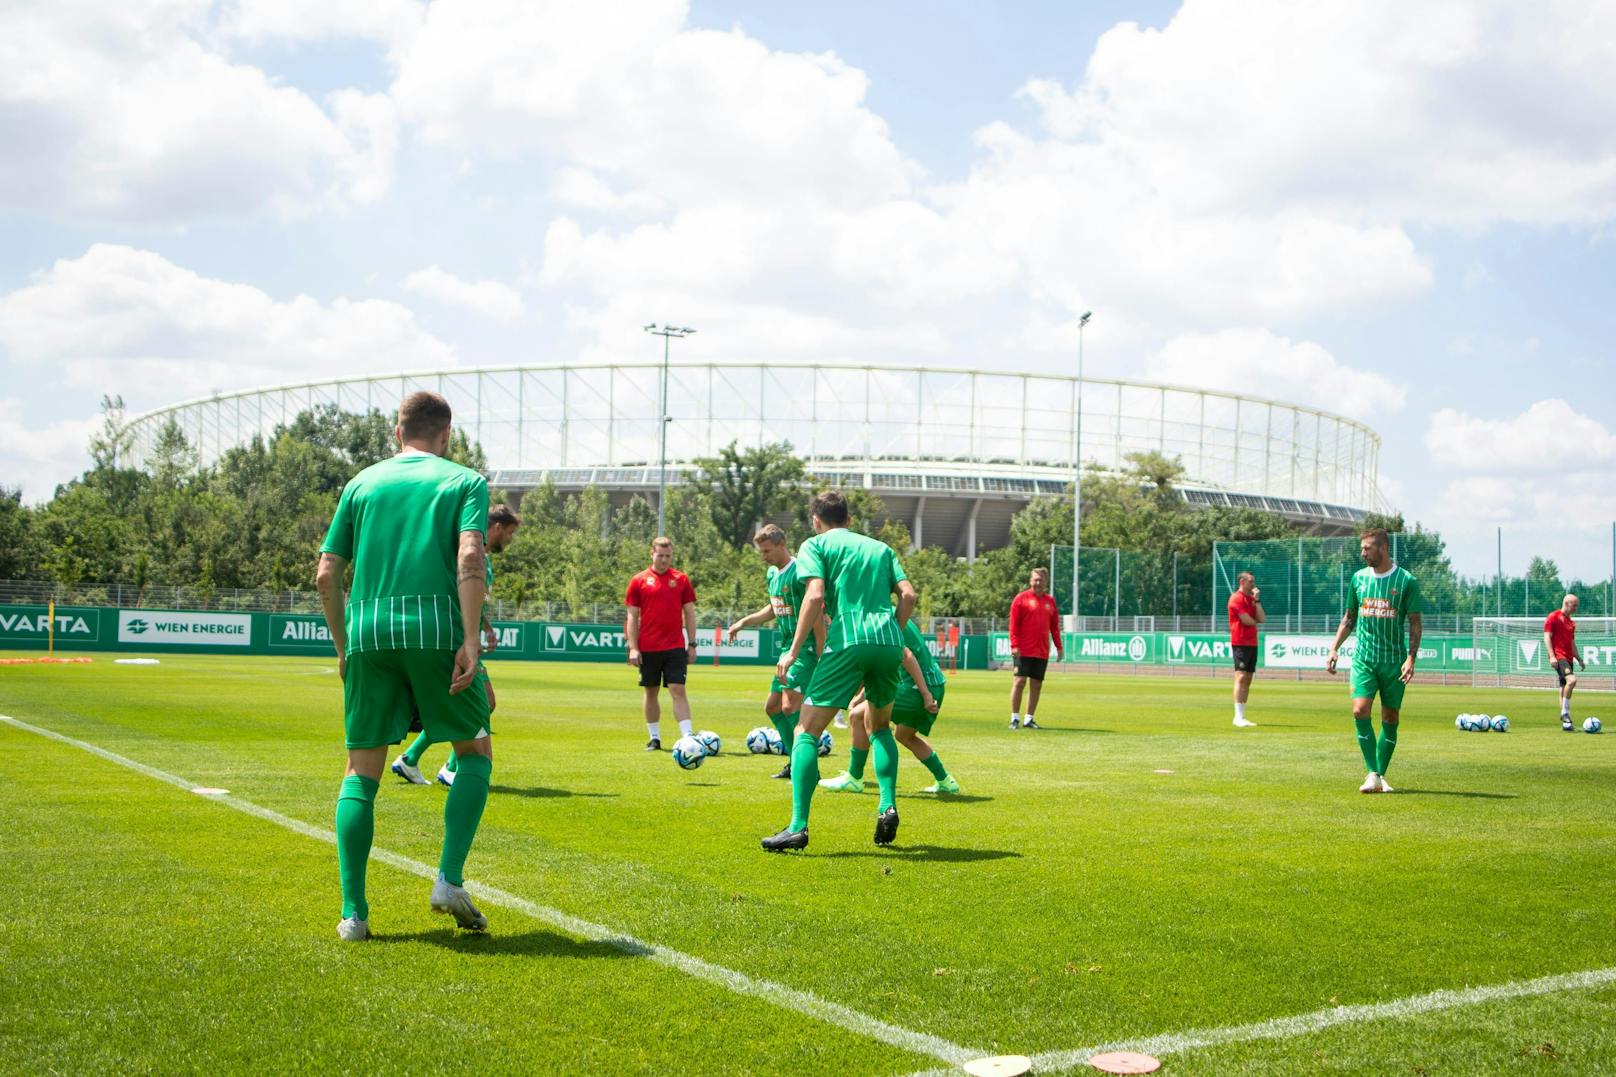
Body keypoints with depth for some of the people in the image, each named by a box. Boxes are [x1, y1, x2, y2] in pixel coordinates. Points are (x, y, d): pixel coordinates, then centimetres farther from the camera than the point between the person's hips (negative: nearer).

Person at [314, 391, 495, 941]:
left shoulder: (362, 483, 18)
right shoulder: (464, 481, 9)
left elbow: (327, 574, 12)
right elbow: (470, 558, -9)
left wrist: (342, 645, 22)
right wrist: (470, 639, -12)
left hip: (367, 632, 3)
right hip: (437, 627, -2)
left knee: (361, 770, 9)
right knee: (476, 751, 15)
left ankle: (353, 912, 3)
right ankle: (449, 880, 1)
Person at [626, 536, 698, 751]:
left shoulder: (681, 579, 5)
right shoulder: (639, 581, 2)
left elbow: (689, 612, 8)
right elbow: (632, 616, 3)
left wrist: (692, 644, 3)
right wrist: (633, 647, -4)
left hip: (675, 647, 0)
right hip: (648, 648, 1)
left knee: (678, 690, -7)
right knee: (651, 692, 9)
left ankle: (688, 736, -10)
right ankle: (654, 738, 19)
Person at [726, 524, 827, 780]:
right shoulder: (773, 573, 11)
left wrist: (821, 657, -19)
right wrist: (744, 622, 14)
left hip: (806, 650, -10)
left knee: (790, 705, -18)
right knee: (772, 706, 12)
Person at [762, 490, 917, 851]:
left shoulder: (815, 545, 10)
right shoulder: (879, 547, 24)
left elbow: (815, 595, -6)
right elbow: (908, 595, 11)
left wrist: (793, 651, -5)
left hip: (848, 643, -5)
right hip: (888, 643, 5)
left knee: (807, 730, 0)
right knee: (881, 726, 27)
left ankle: (798, 826, -11)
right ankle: (888, 806, 11)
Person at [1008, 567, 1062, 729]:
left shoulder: (1050, 601, 13)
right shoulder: (1021, 599, -2)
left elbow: (1055, 626, 16)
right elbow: (1013, 624, -6)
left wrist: (1058, 647, 12)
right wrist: (1014, 645, -14)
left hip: (1042, 652, 5)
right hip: (1023, 651, -5)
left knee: (1036, 685, 6)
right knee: (1020, 681, -7)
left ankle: (1029, 719, 12)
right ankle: (1015, 718, 0)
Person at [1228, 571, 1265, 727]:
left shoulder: (1252, 598, 17)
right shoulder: (1237, 598, -8)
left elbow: (1261, 619, 6)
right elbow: (1247, 620, -15)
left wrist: (1257, 600, 0)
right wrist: (1255, 622, 7)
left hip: (1252, 643, 9)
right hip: (1240, 642, -9)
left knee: (1248, 679, 8)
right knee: (1241, 677, -15)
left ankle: (1241, 716, 11)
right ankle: (1238, 717, -19)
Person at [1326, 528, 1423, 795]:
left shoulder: (1406, 581, -3)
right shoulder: (1358, 578, 8)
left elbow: (1414, 623, -1)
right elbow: (1349, 617, 17)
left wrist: (1411, 658, -11)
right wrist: (1334, 648, 8)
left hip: (1394, 661, -2)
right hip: (1364, 659, 2)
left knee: (1390, 718, 4)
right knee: (1360, 711, -14)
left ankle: (1381, 776, 15)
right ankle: (1373, 774, -11)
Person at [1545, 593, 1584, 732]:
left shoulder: (1571, 622, 21)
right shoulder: (1553, 617, -4)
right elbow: (1547, 637, -10)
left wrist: (1579, 659, 22)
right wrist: (1552, 656, -19)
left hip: (1568, 658, 9)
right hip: (1558, 657, -9)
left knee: (1564, 687, 9)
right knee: (1571, 679, -27)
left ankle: (1565, 723, 12)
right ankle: (1565, 712, -18)